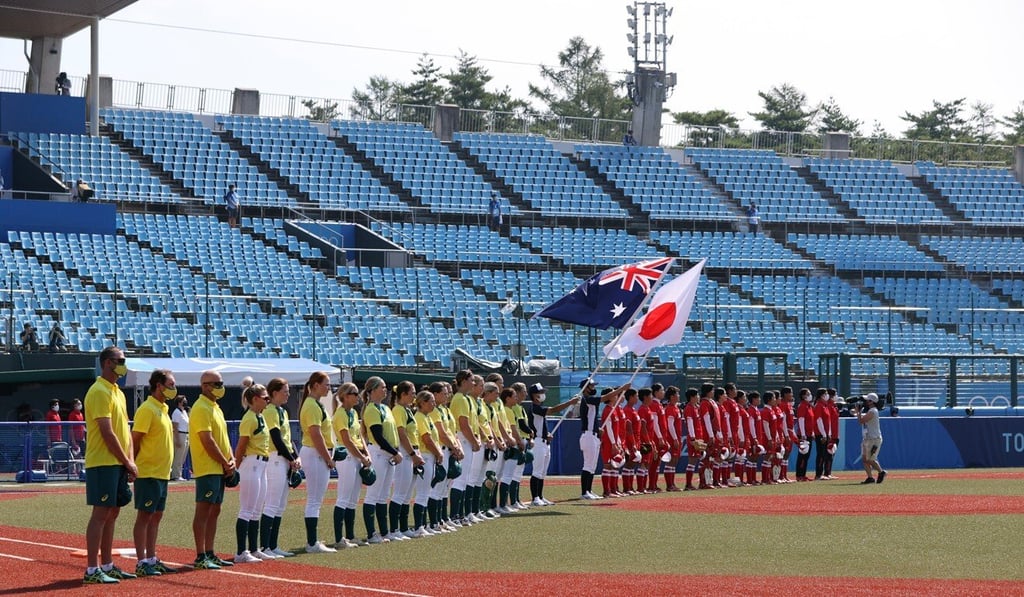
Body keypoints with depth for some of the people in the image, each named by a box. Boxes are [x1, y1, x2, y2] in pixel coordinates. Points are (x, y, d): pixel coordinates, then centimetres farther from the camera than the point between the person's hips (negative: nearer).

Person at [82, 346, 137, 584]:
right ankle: (92, 570, -9)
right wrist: (127, 462, -11)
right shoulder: (100, 392, -13)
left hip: (118, 464, 9)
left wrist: (130, 461, 5)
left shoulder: (117, 393, 17)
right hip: (103, 464, -9)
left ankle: (107, 566, 18)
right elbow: (107, 433, -18)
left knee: (112, 513, 12)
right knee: (101, 514, -9)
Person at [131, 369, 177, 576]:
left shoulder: (163, 409, 15)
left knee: (156, 516, 11)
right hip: (148, 473, -9)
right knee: (144, 516, -6)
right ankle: (142, 563, -6)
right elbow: (135, 440, -16)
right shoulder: (147, 410, -13)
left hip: (162, 474, 9)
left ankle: (151, 559, 16)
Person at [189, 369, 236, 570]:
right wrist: (225, 463, -12)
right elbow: (208, 441, -18)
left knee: (214, 511, 11)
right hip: (208, 469, -10)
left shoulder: (215, 408, 18)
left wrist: (231, 460, 5)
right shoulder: (201, 409, -13)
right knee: (203, 511, -9)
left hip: (220, 469, 10)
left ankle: (210, 554, 15)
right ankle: (200, 557, -10)